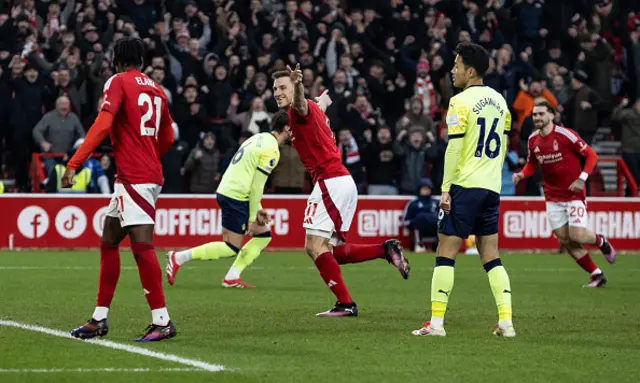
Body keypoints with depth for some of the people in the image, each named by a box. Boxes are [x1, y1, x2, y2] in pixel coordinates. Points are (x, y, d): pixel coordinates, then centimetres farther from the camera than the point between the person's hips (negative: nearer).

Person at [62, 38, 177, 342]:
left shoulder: (118, 82, -5)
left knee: (142, 247, -10)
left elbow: (102, 125, -18)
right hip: (149, 174, 9)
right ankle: (99, 319, 17)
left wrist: (73, 164, -19)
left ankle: (162, 322, -12)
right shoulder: (155, 89, 16)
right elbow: (167, 138, 24)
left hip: (134, 178, -9)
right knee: (108, 243, 14)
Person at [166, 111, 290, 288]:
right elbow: (257, 186, -15)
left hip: (226, 191, 10)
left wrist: (257, 209, 17)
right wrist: (252, 218, -10)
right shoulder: (272, 150, -13)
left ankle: (232, 278, 7)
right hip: (235, 196, -10)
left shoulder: (260, 138, 17)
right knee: (232, 249, -7)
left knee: (264, 236, 12)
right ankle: (178, 257, -9)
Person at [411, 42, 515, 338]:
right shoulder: (499, 101, 12)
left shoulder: (461, 102, -10)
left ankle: (436, 322, -7)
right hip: (492, 189, 7)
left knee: (446, 252, -3)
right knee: (491, 255, 10)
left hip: (465, 185, -7)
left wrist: (445, 188, -12)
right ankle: (506, 322, 3)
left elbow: (454, 148, -14)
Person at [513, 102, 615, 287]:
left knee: (577, 236, -15)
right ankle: (597, 275, 12)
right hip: (553, 197, 5)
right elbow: (532, 163, 18)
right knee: (565, 240, 0)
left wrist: (582, 179, -20)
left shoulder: (565, 134, -15)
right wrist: (521, 175, -2)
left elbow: (591, 155, -10)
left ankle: (601, 241, 21)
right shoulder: (533, 140, 2)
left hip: (574, 194, -5)